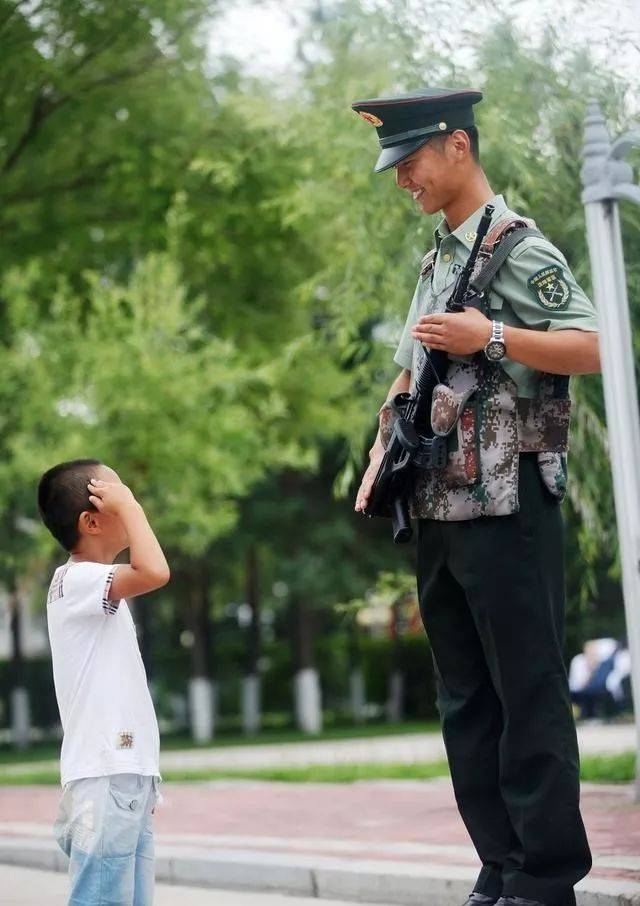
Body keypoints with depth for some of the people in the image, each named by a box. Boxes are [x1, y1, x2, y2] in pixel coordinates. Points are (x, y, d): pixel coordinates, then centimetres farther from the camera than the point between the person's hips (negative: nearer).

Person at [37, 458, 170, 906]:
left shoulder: (98, 590, 19)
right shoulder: (75, 580, -10)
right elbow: (155, 572, -29)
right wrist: (129, 506, -15)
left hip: (128, 773, 9)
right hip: (103, 775, -9)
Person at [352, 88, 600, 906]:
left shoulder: (518, 248, -6)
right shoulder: (435, 262, 19)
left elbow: (591, 348, -16)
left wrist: (490, 337, -22)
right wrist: (382, 456, 12)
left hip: (506, 505, -9)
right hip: (440, 510, 9)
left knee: (529, 696, -4)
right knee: (467, 704, 10)